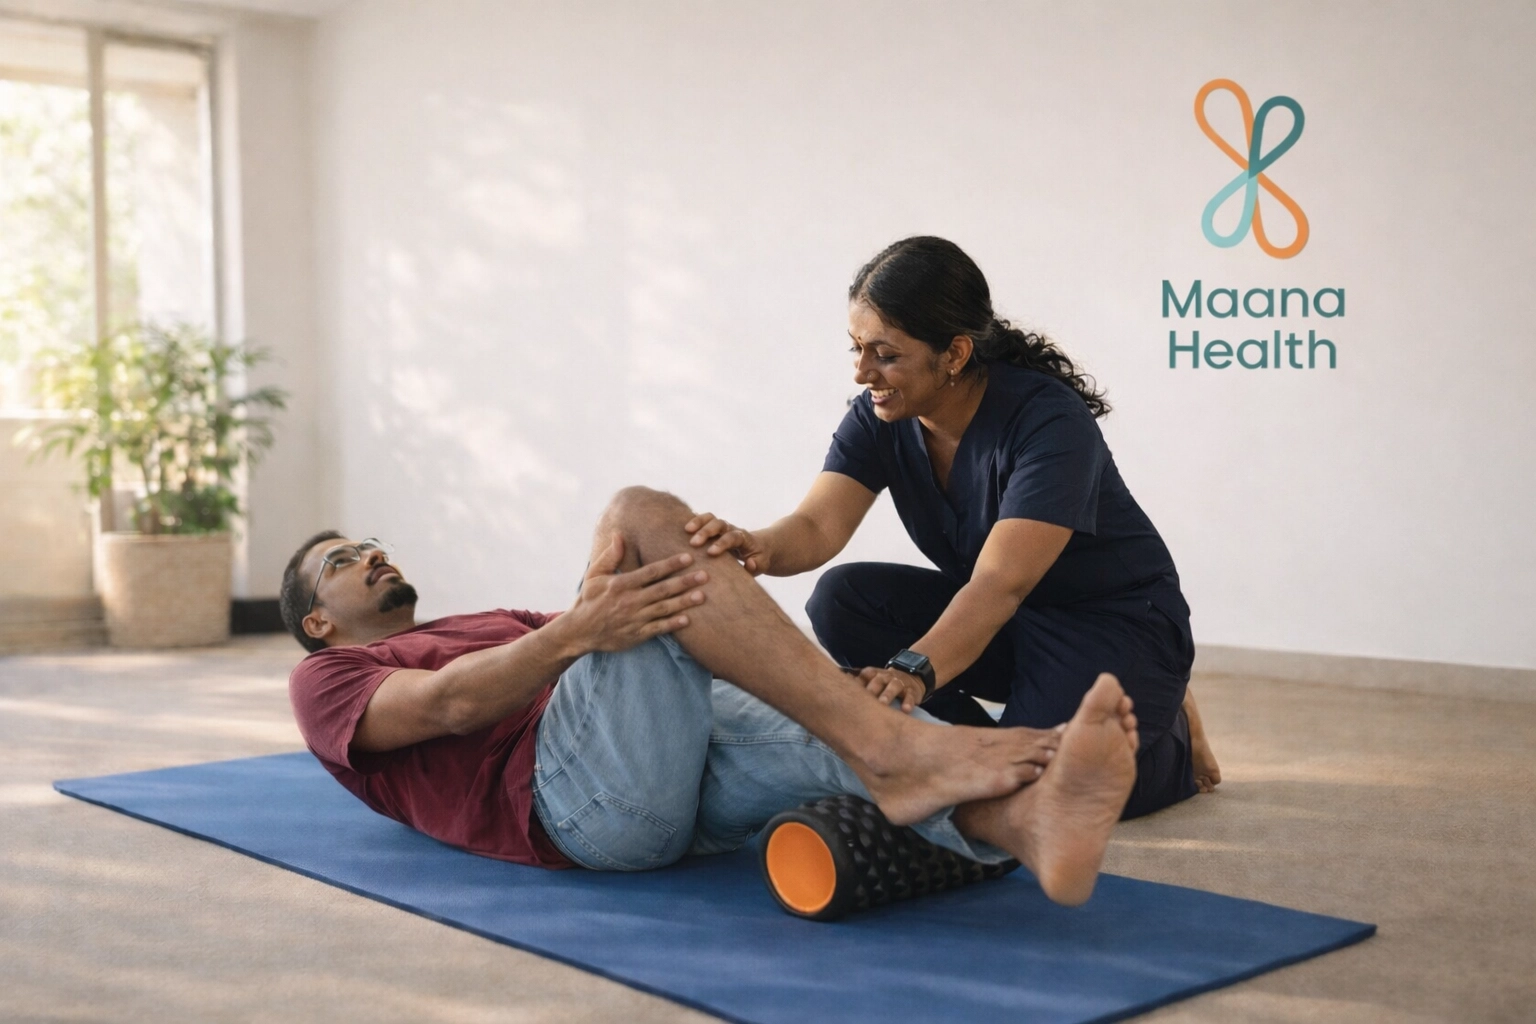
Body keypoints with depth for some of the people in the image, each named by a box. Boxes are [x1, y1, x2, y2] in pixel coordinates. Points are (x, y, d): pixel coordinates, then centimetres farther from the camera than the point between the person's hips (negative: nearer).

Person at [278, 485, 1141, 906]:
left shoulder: (486, 626, 41)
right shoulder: (329, 680, 22)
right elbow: (449, 704, -3)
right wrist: (577, 631, -22)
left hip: (694, 756, 6)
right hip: (579, 791, -6)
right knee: (643, 518, -22)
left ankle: (1031, 824, -50)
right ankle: (887, 744, -32)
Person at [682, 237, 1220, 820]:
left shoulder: (1050, 422, -28)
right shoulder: (879, 418, -10)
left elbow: (1000, 584, -38)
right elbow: (819, 525, -25)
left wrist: (916, 669, -55)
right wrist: (757, 549, -48)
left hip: (1117, 622, -5)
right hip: (1007, 624, 6)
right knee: (843, 601, -18)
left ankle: (1170, 734, 4)